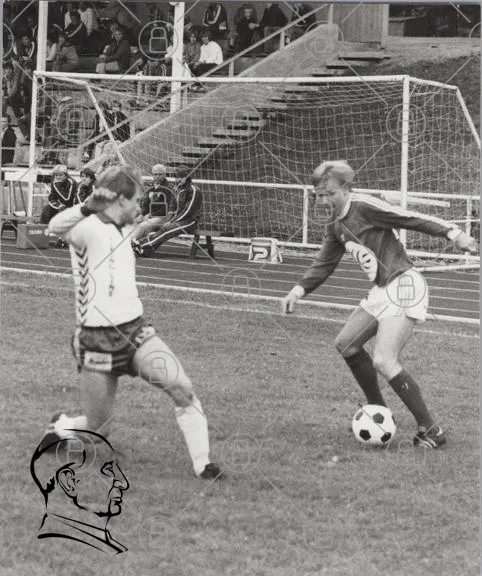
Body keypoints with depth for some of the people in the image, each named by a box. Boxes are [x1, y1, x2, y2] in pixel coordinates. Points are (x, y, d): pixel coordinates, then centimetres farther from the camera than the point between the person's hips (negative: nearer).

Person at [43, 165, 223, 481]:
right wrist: (90, 206, -47)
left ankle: (203, 465, -7)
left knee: (183, 389, -15)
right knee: (97, 428, 3)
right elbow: (57, 227, -37)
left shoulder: (122, 230, 10)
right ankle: (57, 428, 35)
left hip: (136, 331, 6)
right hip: (98, 341, -6)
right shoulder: (89, 228, -14)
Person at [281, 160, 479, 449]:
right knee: (346, 344, 14)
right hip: (383, 291, 10)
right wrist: (299, 290, 5)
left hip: (404, 286, -10)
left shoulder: (364, 207, -14)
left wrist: (453, 233, -27)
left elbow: (411, 219, -18)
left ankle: (431, 430, -12)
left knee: (384, 361, -18)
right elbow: (324, 264, 20)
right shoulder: (336, 226, 12)